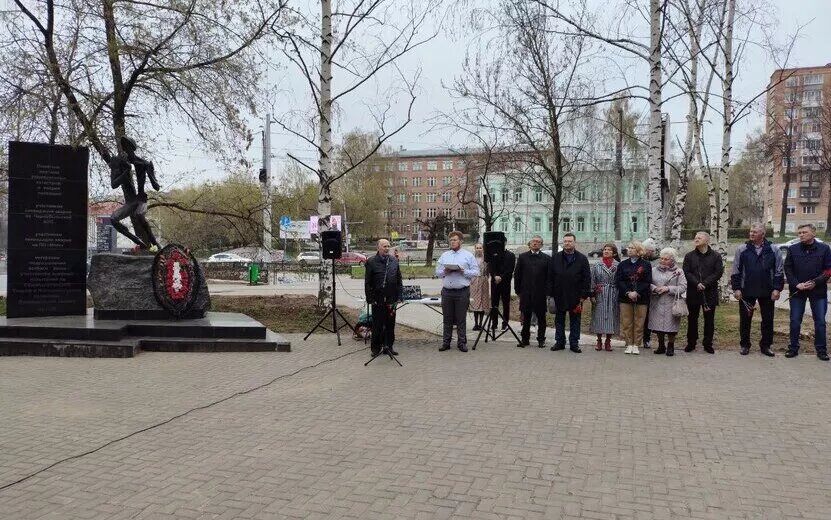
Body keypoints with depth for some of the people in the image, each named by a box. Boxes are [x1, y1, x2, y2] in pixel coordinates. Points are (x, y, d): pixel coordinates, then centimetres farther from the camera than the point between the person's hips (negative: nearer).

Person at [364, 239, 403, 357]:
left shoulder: (394, 261, 8)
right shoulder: (371, 262, -3)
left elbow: (399, 280, 11)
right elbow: (367, 283, -4)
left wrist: (399, 296, 4)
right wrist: (370, 299, -8)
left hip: (391, 299, 3)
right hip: (377, 300, -3)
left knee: (390, 325, 10)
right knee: (377, 325, 4)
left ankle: (389, 346, 20)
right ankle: (376, 347, 14)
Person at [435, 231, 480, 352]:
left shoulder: (468, 255, 3)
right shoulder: (444, 255, 13)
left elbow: (475, 272, -2)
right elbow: (437, 272, 12)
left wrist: (463, 271, -15)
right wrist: (444, 272, -8)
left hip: (462, 292, -3)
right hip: (447, 291, 3)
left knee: (461, 319, 2)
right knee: (447, 319, 8)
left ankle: (462, 342, 10)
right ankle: (446, 342, 14)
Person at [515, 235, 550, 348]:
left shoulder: (546, 258, 4)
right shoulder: (522, 257, 7)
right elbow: (517, 275, 8)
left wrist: (547, 291, -3)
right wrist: (518, 290, 4)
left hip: (540, 293, -1)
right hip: (526, 293, 1)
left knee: (541, 318, 6)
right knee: (526, 317, 5)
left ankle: (541, 339, 16)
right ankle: (525, 339, 14)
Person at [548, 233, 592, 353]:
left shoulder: (582, 259, 0)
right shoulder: (555, 257, 5)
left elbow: (587, 279, -2)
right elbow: (550, 277, 4)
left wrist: (583, 296, -7)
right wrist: (551, 293, -2)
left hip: (575, 297, -2)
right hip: (559, 296, 2)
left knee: (575, 321, 6)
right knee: (559, 320, 9)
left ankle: (574, 343, 13)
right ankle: (559, 342, 18)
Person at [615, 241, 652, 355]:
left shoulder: (646, 265, 3)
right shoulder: (622, 264, 9)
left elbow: (647, 282, -4)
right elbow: (618, 281, 0)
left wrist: (637, 293, -16)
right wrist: (628, 293, -13)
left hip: (641, 298, -1)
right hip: (625, 298, 2)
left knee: (639, 323, 1)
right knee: (626, 323, 2)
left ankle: (636, 345, 9)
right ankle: (629, 344, 10)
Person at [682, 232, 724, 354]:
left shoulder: (716, 256, 2)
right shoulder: (689, 256, 7)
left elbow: (718, 272, -7)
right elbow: (687, 272, -2)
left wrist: (705, 283, -16)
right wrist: (697, 283, -17)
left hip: (710, 292, -1)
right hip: (693, 292, 1)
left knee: (709, 319, 5)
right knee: (692, 318, 7)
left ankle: (708, 344, 15)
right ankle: (691, 343, 17)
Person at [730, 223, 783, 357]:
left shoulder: (773, 250, 1)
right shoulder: (742, 249, 0)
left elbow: (779, 272, 3)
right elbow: (736, 271, 1)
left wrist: (777, 288, -4)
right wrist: (736, 288, -4)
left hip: (767, 292, 1)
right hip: (746, 291, 0)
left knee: (768, 319, 8)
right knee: (745, 319, 6)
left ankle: (766, 345, 20)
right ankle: (744, 345, 18)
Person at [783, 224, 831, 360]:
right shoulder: (793, 249, 2)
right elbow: (788, 269, 1)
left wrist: (815, 282, -14)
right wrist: (796, 284, -12)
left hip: (818, 291, -1)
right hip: (797, 291, 1)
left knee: (820, 321, 6)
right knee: (795, 321, 5)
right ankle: (793, 347, 15)